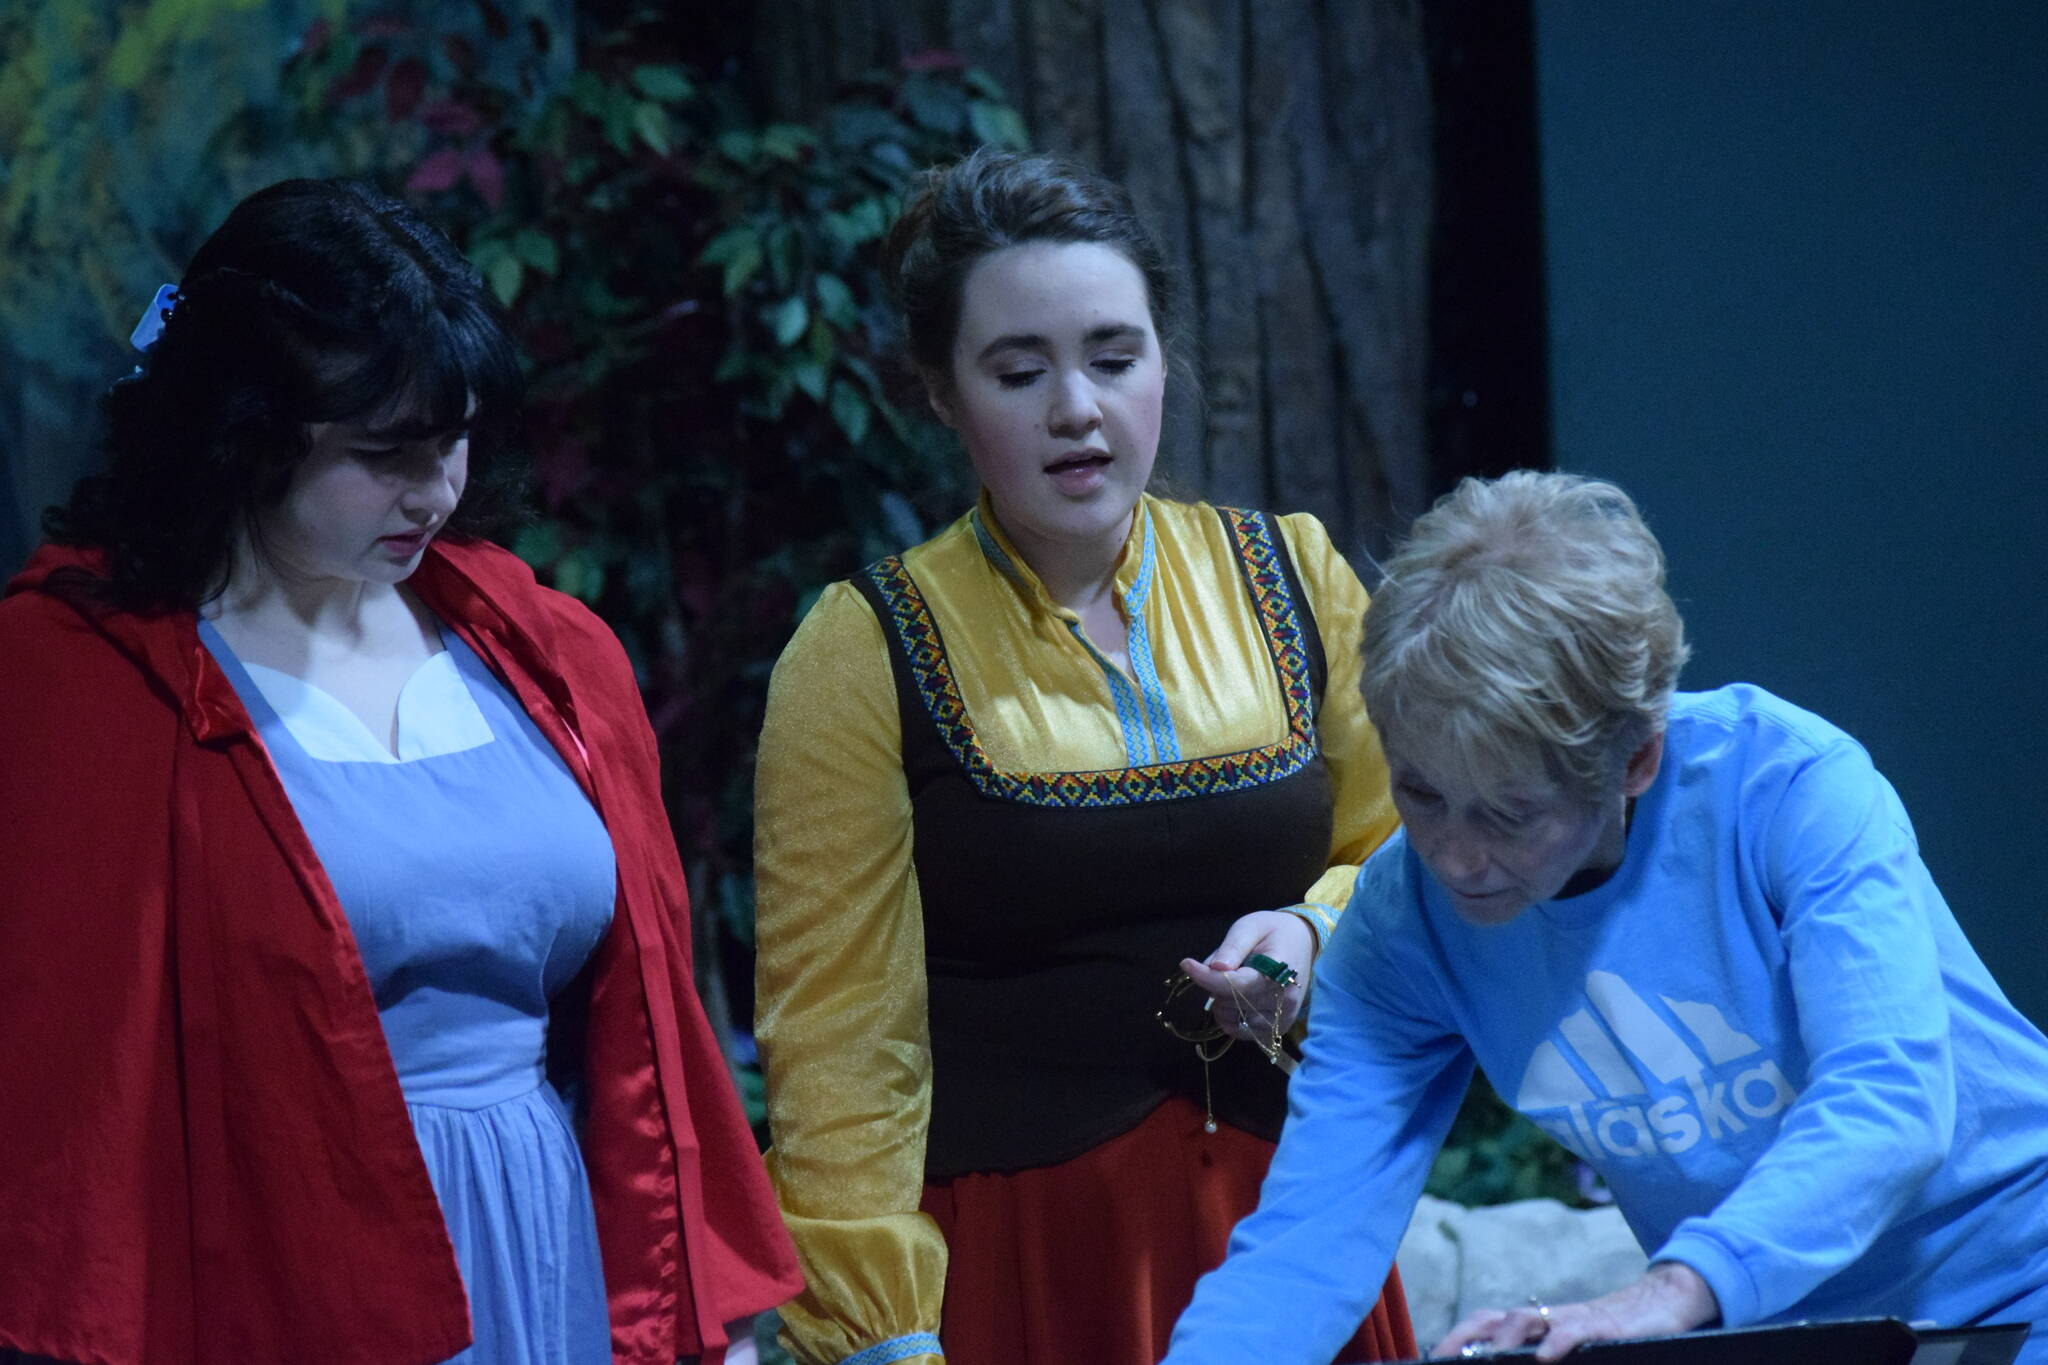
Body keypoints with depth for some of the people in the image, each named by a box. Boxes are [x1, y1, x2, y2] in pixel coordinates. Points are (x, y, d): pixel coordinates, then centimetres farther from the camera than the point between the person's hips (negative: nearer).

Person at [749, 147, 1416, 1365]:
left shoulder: (1293, 578, 6)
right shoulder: (864, 655, -5)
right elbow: (842, 1043, -8)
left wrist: (1316, 930, -6)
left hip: (1284, 1221, 3)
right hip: (1018, 1250, -3)